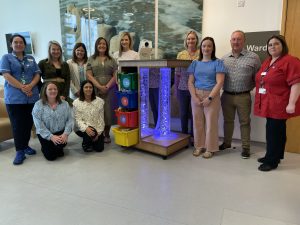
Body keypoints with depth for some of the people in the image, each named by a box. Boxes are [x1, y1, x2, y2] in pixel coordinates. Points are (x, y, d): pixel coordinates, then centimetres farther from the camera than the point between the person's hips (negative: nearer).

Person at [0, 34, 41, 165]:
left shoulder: (31, 59, 15)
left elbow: (37, 75, 7)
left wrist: (30, 86, -12)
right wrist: (22, 88, -16)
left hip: (32, 97, 3)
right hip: (14, 98, -3)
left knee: (28, 123, 8)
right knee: (17, 124, -1)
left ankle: (25, 145, 22)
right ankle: (19, 151, 5)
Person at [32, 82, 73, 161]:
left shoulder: (64, 103, 2)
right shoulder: (38, 105, -7)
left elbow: (69, 119, -2)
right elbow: (39, 124, -13)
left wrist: (65, 133, -17)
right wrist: (51, 136, -21)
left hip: (60, 132, 2)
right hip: (45, 134, -2)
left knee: (60, 144, -28)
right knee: (51, 156, -12)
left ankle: (58, 149, 10)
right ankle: (45, 148, 23)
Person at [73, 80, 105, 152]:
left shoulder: (99, 101, -4)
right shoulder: (76, 102, -6)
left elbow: (101, 119, -3)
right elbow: (78, 119, -11)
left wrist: (98, 133, -12)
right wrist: (86, 128, -30)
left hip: (96, 128, 2)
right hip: (82, 128, -2)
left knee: (99, 148, -8)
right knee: (89, 132, -34)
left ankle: (93, 140, 27)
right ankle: (85, 143, 2)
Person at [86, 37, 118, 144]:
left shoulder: (111, 60, 12)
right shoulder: (91, 59, 10)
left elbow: (115, 75, 4)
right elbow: (89, 75, 1)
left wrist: (107, 86, -10)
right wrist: (99, 86, -11)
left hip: (109, 89, 1)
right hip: (95, 89, 0)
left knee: (108, 111, -1)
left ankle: (107, 134, 10)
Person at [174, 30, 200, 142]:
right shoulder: (180, 54, 7)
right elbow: (177, 73, 7)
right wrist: (176, 88, 7)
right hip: (183, 89, 3)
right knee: (183, 113, 11)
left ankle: (193, 136, 22)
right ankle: (184, 136, 27)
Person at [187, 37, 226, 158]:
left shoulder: (217, 62, 1)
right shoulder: (195, 63, 10)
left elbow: (219, 82, -8)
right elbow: (190, 82, 6)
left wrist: (209, 98, -16)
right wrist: (194, 97, -8)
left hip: (212, 96, -3)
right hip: (196, 96, 3)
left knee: (211, 122, 0)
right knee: (197, 122, 6)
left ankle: (210, 148, 15)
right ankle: (199, 146, 21)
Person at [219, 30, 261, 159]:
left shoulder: (253, 57, -3)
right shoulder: (224, 59, 6)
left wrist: (249, 88, -2)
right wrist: (224, 88, 0)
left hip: (243, 96, -3)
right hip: (226, 95, 3)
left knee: (244, 122, 7)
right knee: (228, 120, 16)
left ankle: (246, 147, 19)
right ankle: (226, 142, 32)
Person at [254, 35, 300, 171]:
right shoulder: (267, 62, 16)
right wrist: (259, 98, 23)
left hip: (279, 105, -8)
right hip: (268, 104, 8)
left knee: (273, 131, -5)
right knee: (277, 130, 17)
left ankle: (271, 161, 6)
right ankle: (275, 155, 27)